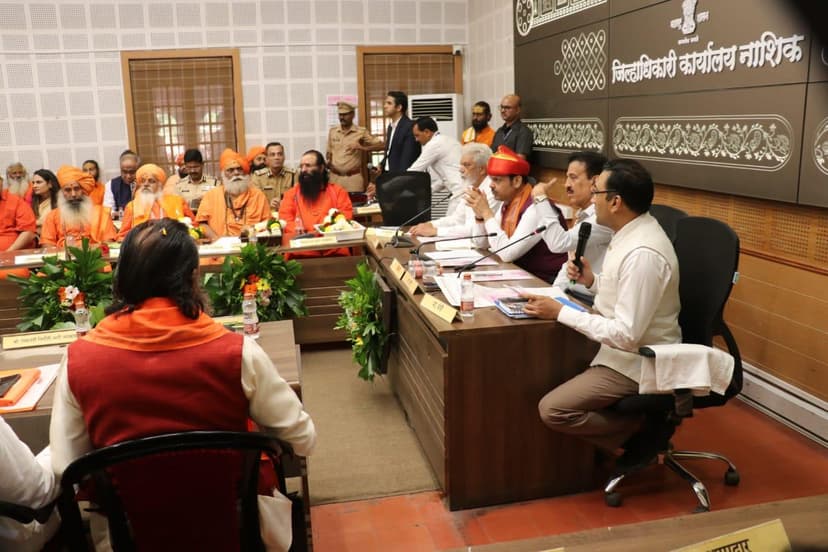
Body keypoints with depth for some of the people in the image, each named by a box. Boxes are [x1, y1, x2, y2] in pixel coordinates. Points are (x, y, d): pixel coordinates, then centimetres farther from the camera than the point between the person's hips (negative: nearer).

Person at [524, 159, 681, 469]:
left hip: (637, 362, -10)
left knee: (552, 410, -15)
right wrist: (592, 281, -1)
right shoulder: (631, 233, 2)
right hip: (622, 349, 10)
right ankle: (640, 424, 14)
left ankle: (645, 431, 1)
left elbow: (626, 334, -28)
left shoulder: (642, 253, -28)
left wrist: (560, 312, -23)